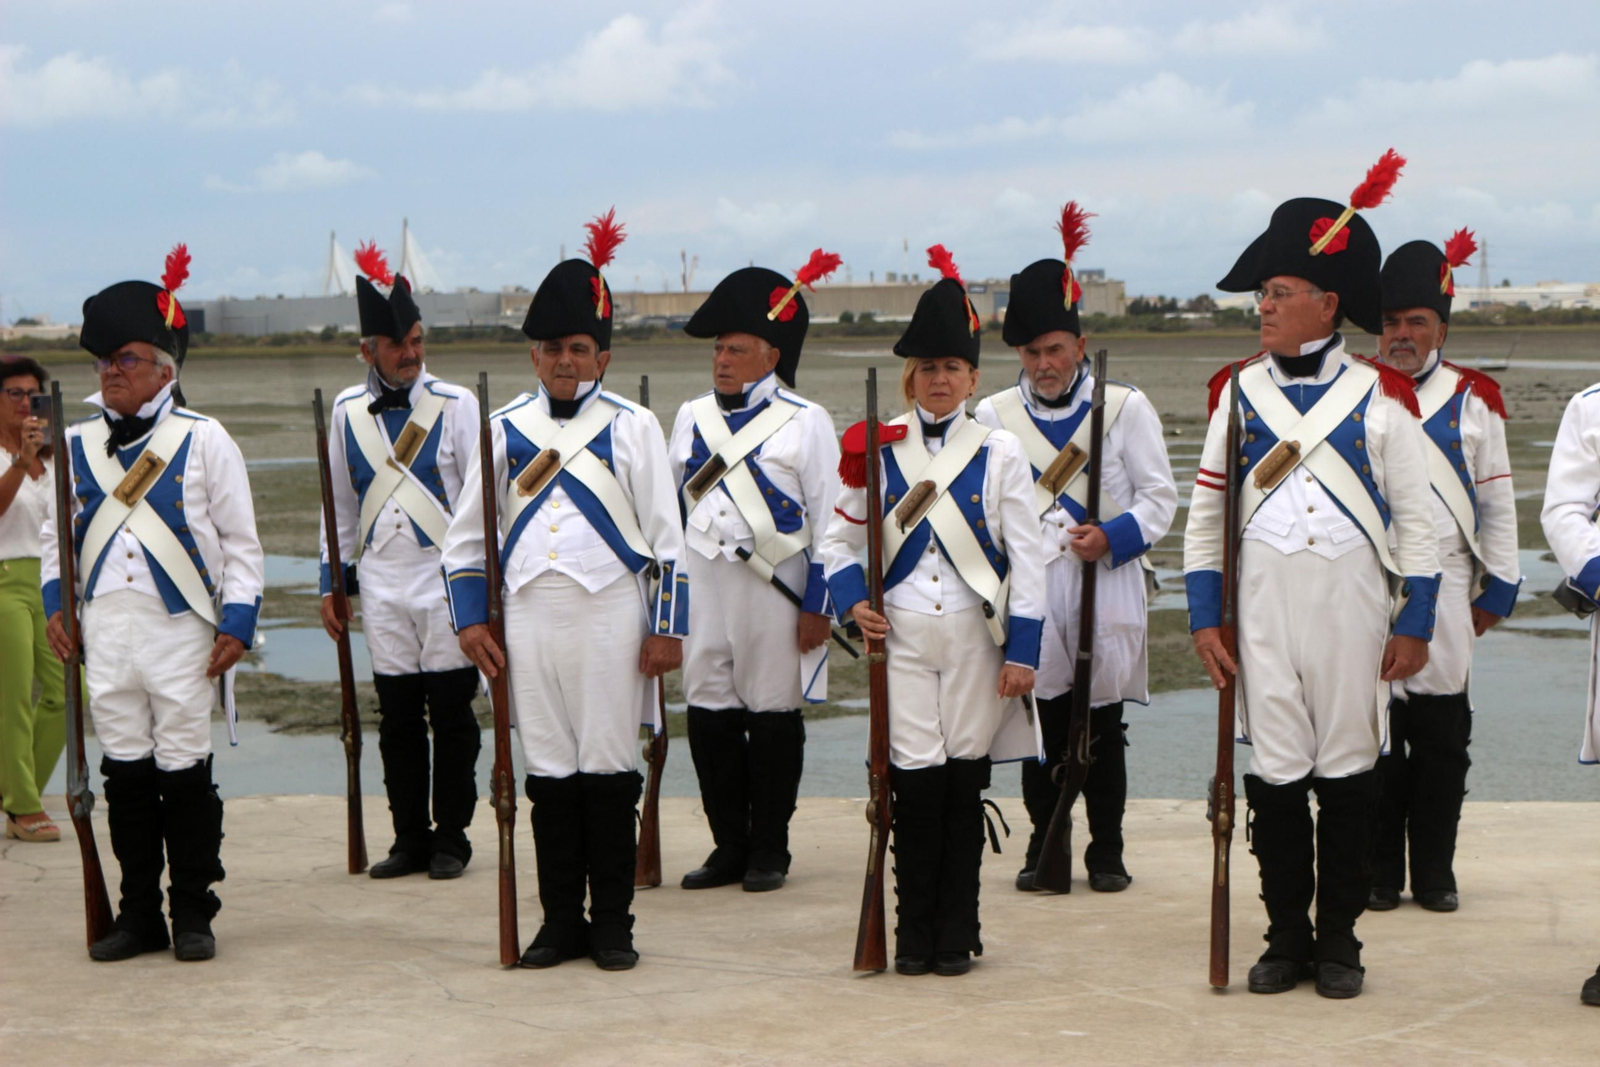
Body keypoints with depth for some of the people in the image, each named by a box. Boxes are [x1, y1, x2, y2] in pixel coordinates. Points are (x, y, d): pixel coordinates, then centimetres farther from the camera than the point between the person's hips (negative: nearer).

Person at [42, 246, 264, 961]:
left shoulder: (204, 441, 2)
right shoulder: (77, 445, 13)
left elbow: (241, 543, 1)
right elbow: (56, 534, 21)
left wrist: (236, 622, -6)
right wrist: (56, 602, 8)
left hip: (181, 629, -3)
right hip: (105, 628, 4)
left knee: (184, 769, -1)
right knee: (125, 769, 6)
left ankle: (193, 914, 10)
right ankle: (139, 914, 15)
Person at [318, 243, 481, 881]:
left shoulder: (456, 405, -2)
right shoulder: (348, 411, 8)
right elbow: (339, 505, 16)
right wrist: (331, 582, 14)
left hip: (447, 581, -3)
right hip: (381, 585, 3)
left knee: (452, 717, 2)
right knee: (397, 719, 6)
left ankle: (451, 839, 12)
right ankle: (410, 838, 15)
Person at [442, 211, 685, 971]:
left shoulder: (632, 427, 3)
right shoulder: (504, 430, 9)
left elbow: (667, 537, 1)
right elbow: (466, 535, 13)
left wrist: (667, 628, -4)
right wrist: (471, 619, 5)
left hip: (610, 619, -2)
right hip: (531, 621, 2)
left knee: (608, 770, 1)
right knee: (548, 772, 6)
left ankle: (612, 924, 10)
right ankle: (561, 922, 15)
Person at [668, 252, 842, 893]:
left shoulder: (805, 423, -2)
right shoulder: (692, 418, 12)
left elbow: (829, 522, -4)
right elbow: (671, 508, 18)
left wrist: (818, 604, -8)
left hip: (775, 593, -4)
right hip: (702, 591, 4)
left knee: (773, 716, 2)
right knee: (709, 714, 4)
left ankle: (769, 851, 12)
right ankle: (729, 847, 14)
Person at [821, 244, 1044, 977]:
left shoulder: (999, 453, 3)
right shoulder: (877, 450, 6)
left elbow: (1025, 557, 1)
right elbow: (839, 539, 13)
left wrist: (1021, 649, -5)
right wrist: (853, 601, -6)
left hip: (975, 636, 0)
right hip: (902, 635, 0)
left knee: (964, 780, 4)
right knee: (916, 781, -4)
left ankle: (957, 934, 14)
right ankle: (915, 935, 7)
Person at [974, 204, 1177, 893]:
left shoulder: (1126, 408, 4)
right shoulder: (993, 416, 8)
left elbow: (1159, 497, 2)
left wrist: (1113, 537, -15)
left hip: (1105, 591, -1)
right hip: (1027, 592, 1)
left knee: (1103, 730, 5)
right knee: (1039, 727, 5)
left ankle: (1106, 852, 16)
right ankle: (1044, 847, 17)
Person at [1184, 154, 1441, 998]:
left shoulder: (1380, 396, 1)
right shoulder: (1237, 391, 6)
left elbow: (1415, 518, 4)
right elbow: (1205, 511, 9)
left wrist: (1414, 625, 0)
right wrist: (1205, 616, 2)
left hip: (1350, 608, -1)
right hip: (1261, 609, 1)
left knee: (1347, 771, 4)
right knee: (1273, 773, 3)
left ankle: (1339, 943, 16)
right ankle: (1287, 939, 14)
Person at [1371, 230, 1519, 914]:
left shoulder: (1473, 400, 8)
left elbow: (1498, 504, 11)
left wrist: (1497, 588, 7)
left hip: (1445, 590, 1)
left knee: (1442, 735, 4)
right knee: (1374, 734, 2)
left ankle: (1435, 872, 13)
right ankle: (1380, 873, 11)